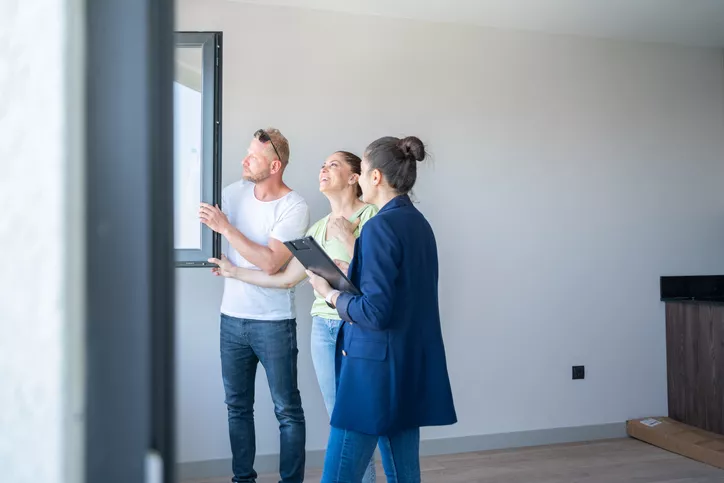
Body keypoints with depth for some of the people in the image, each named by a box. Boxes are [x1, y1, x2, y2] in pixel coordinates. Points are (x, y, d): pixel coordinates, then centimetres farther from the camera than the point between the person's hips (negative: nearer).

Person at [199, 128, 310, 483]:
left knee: (287, 410, 2)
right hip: (232, 318, 5)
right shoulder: (233, 192, 4)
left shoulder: (294, 208, -12)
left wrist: (226, 227, -19)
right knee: (238, 406, 14)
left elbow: (270, 262, -22)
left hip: (274, 323, -5)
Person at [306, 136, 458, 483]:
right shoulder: (419, 224, 10)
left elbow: (376, 312, -22)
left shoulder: (381, 226, -16)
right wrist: (347, 279, 15)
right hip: (410, 368, 9)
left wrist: (331, 294, -7)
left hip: (377, 369, -9)